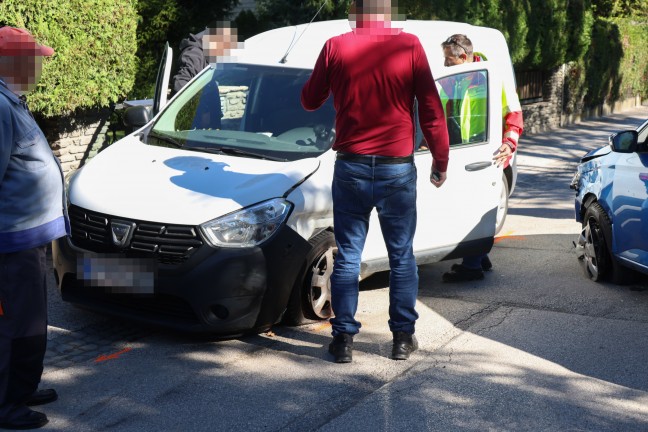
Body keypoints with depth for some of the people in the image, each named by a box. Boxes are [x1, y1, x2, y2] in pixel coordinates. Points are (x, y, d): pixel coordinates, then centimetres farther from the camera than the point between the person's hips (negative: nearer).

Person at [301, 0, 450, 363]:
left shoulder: (336, 47, -4)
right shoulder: (409, 46, -7)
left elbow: (310, 100, 10)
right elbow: (432, 109, -5)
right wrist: (441, 160, 6)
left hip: (351, 168, 1)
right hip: (397, 169, 0)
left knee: (347, 256, 10)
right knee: (402, 256, 12)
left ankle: (344, 338, 12)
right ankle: (404, 338, 18)